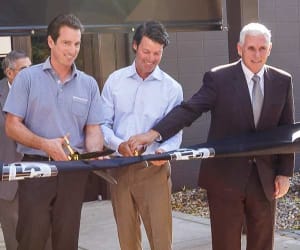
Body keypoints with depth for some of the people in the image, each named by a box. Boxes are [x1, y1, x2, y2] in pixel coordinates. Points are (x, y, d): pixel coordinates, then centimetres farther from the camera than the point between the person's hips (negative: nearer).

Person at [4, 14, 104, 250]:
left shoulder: (89, 84, 8)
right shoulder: (27, 78, -1)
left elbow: (93, 128, 7)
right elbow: (12, 126, -4)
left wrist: (95, 154, -15)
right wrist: (45, 144, -20)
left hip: (74, 171, 3)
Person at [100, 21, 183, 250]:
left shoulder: (172, 88, 0)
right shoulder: (115, 81, 4)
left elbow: (175, 133, -2)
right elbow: (103, 124, 3)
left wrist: (164, 150, -24)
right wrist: (119, 144, -17)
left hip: (154, 170, -2)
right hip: (119, 168, 2)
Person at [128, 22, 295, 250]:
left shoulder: (283, 81, 3)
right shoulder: (218, 78, -7)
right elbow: (189, 110, -16)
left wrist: (285, 172, 3)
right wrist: (154, 133, -31)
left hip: (265, 178, 3)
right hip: (225, 176, -3)